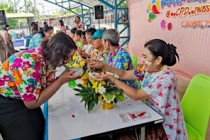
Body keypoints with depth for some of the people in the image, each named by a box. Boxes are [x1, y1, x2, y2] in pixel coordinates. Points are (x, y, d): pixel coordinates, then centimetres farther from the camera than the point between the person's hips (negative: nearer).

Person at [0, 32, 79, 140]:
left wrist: (64, 77, -19)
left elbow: (47, 86, -3)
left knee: (42, 129, 12)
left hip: (26, 100, 7)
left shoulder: (50, 59, -11)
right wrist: (61, 80, -29)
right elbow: (32, 103, -29)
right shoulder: (30, 62, -35)